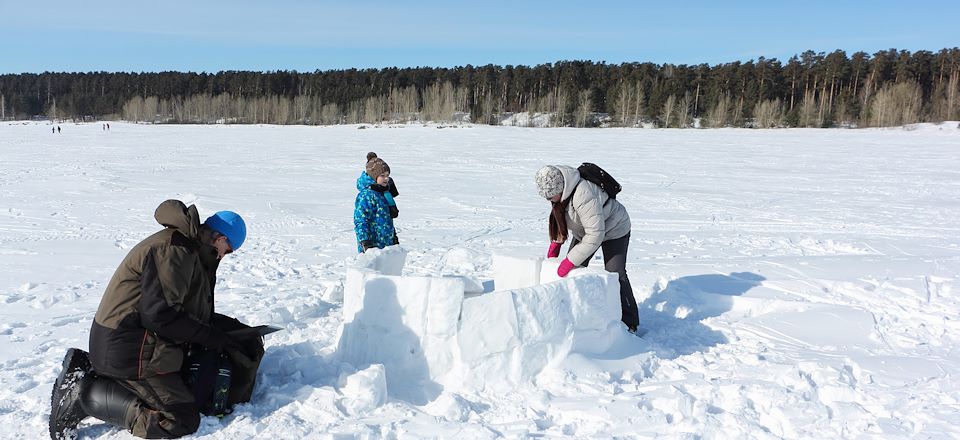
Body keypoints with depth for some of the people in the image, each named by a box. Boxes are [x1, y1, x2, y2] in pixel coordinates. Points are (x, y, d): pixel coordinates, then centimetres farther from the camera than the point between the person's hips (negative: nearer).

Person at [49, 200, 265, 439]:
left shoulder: (187, 247, 15)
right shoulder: (174, 250, -20)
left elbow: (189, 310, 20)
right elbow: (160, 314, -25)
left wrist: (229, 325, 13)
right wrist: (211, 336, -16)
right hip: (129, 351, -11)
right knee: (182, 421, -12)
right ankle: (85, 394, -9)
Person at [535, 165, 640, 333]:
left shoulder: (583, 196, -42)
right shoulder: (560, 188, -15)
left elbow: (595, 235, -39)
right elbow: (560, 216, 5)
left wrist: (570, 261, -37)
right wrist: (555, 243, -2)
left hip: (613, 229, -8)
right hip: (585, 230, 8)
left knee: (615, 275, -11)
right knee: (574, 269, 3)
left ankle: (629, 323, 2)